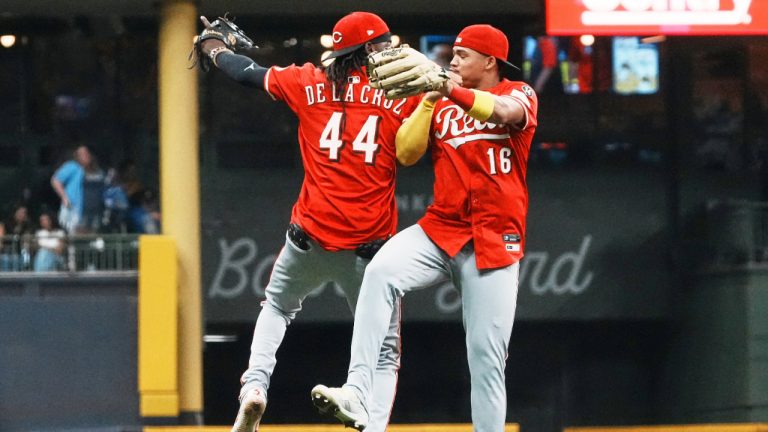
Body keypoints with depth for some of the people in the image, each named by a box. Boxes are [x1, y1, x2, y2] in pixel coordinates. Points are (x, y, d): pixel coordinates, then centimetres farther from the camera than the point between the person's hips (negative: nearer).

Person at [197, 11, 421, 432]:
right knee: (385, 353, 8)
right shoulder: (404, 94, -1)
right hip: (371, 244, -2)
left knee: (277, 306, 30)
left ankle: (254, 386, 7)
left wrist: (216, 50, 40)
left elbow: (250, 73, 19)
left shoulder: (310, 83, 6)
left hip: (311, 236, 2)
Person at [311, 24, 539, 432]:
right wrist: (429, 101, -7)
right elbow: (406, 153, 3)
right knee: (381, 271, -27)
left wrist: (450, 91, -35)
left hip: (494, 241, -2)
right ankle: (357, 394, -36)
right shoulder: (440, 104, 15)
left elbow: (504, 112, -21)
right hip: (440, 229, 2)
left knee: (487, 354, -3)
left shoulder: (519, 94, 3)